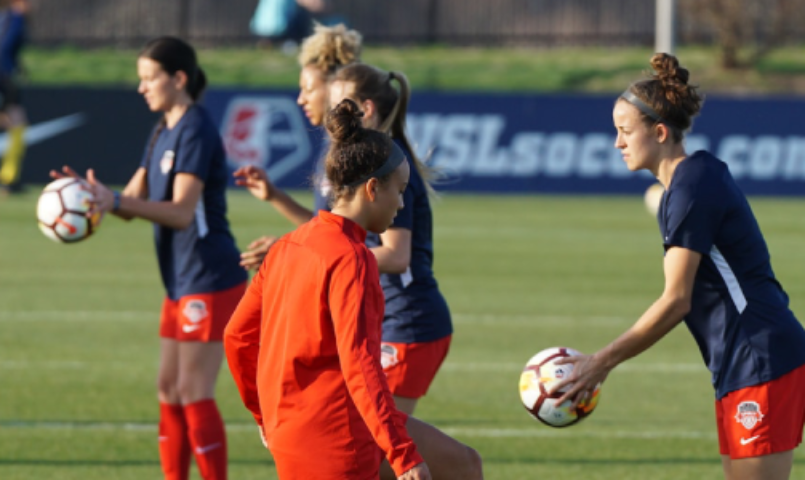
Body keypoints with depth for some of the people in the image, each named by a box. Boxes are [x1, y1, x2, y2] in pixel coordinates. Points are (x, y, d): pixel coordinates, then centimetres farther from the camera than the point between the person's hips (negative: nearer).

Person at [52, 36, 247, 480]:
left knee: (194, 393, -8)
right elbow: (134, 202, 11)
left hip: (210, 281, -10)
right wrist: (90, 193, -8)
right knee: (169, 392, 11)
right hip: (182, 282, 10)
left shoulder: (196, 131, -15)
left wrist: (116, 201, -36)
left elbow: (181, 212, -25)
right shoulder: (163, 133, 14)